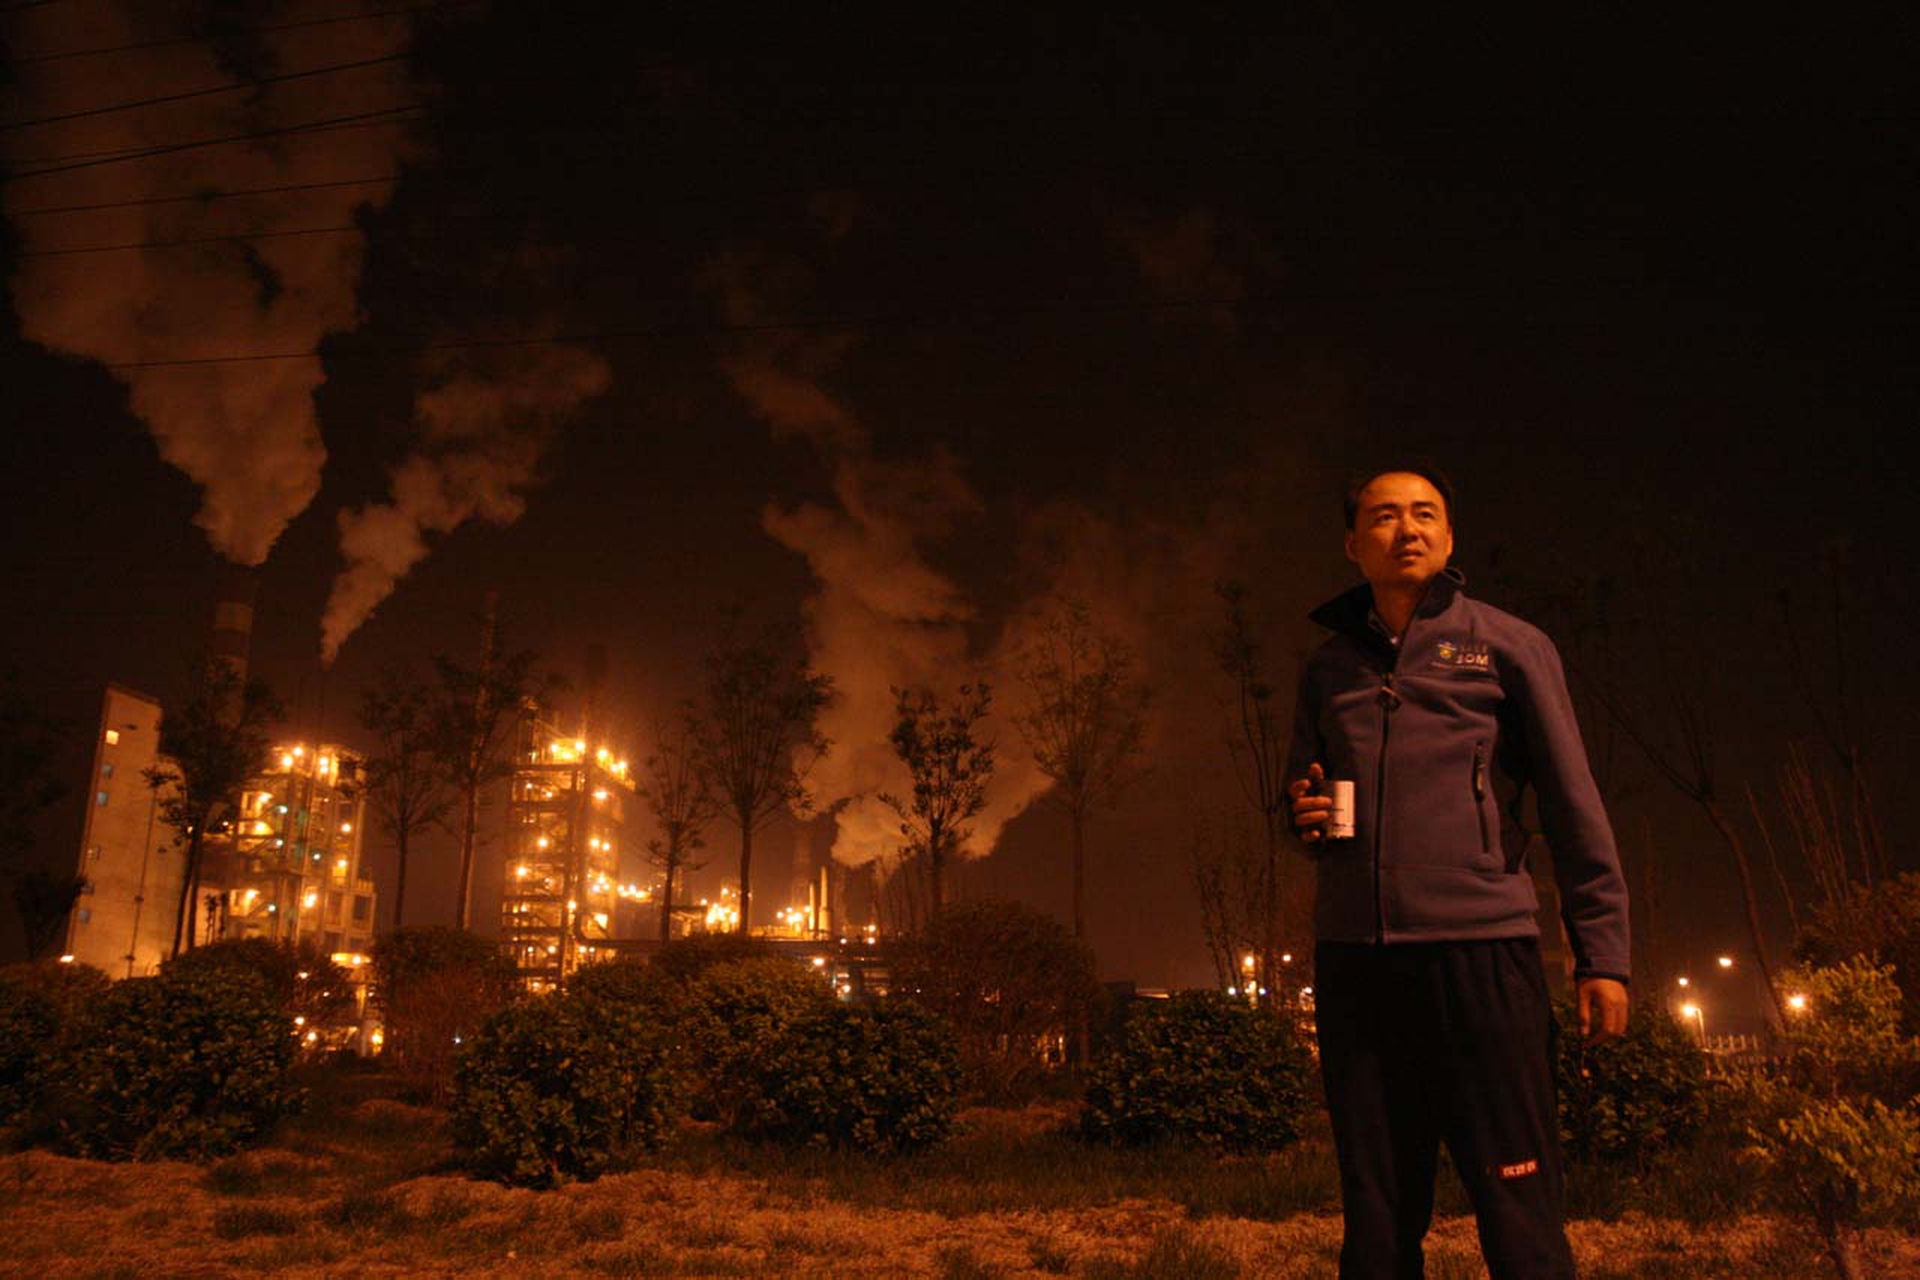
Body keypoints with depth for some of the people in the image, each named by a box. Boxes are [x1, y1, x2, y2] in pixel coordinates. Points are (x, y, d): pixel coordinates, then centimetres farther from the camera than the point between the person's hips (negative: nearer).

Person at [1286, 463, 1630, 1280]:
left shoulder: (1508, 646, 7)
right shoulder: (1329, 668, 17)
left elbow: (1574, 808, 3)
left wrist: (1601, 953, -5)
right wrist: (1306, 818, 3)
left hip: (1480, 946, -3)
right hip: (1354, 959, 4)